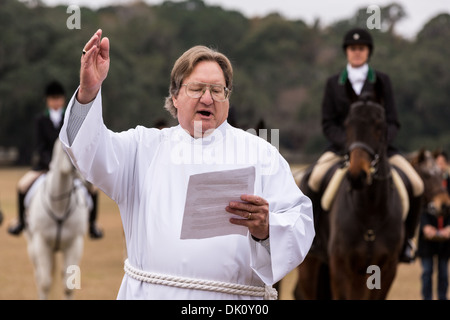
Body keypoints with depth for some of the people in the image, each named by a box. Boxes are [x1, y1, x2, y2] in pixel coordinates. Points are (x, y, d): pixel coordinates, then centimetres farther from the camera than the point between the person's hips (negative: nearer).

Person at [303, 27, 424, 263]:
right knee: (315, 179, -32)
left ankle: (406, 238, 7)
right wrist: (348, 144, -16)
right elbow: (328, 124, 2)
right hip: (341, 146, -1)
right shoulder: (334, 83, 5)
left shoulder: (382, 81, 6)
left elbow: (393, 122, 4)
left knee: (416, 185, -16)